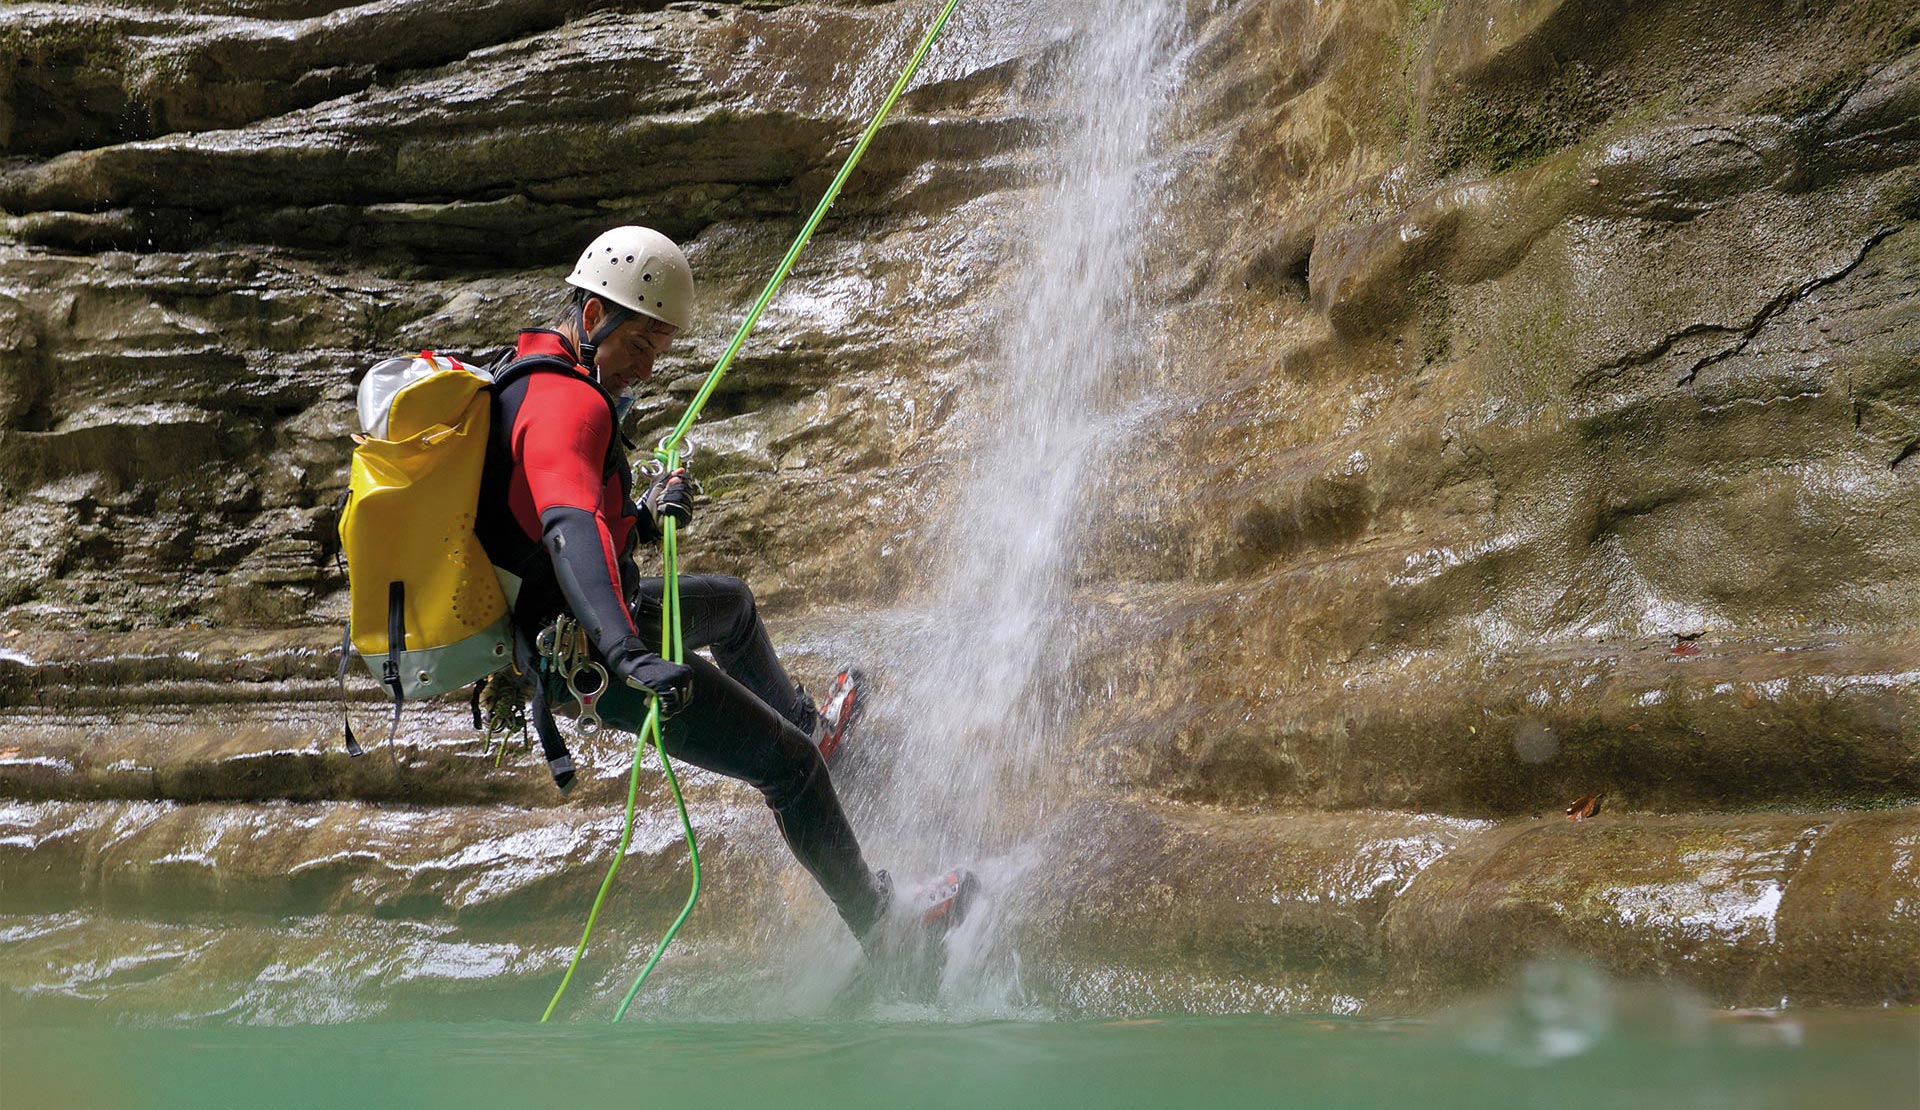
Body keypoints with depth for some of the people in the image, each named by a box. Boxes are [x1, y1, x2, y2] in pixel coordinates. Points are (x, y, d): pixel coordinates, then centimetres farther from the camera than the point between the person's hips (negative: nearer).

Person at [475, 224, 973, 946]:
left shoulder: (522, 380, 5)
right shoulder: (569, 402, -28)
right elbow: (570, 527, -46)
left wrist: (644, 517, -3)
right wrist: (628, 655, -59)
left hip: (588, 628, 10)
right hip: (594, 657, -10)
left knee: (732, 602, 34)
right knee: (789, 765, -1)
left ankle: (806, 723, 58)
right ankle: (875, 918, 16)